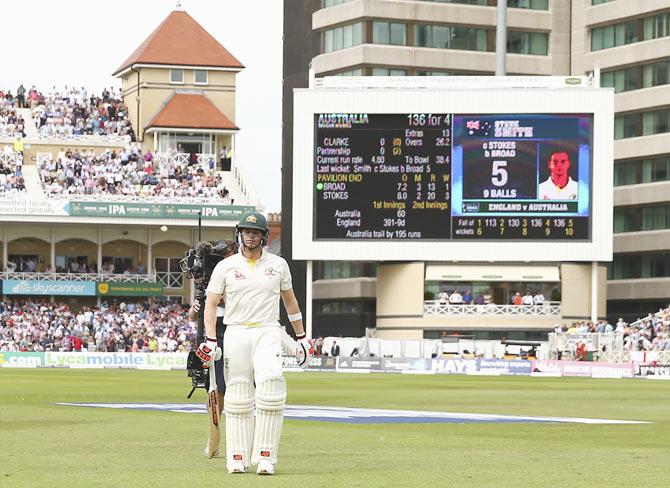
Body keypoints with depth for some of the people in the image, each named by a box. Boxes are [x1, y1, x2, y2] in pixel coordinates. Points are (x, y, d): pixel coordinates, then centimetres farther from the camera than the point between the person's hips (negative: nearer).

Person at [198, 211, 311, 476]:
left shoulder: (278, 265, 9)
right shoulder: (225, 266, 5)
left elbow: (290, 300, 19)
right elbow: (211, 303, 4)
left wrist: (301, 337, 19)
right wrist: (210, 340, -8)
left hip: (267, 332, 0)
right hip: (236, 333, 0)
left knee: (270, 385, -19)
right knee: (238, 397, 0)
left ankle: (265, 458, -18)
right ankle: (237, 458, 7)